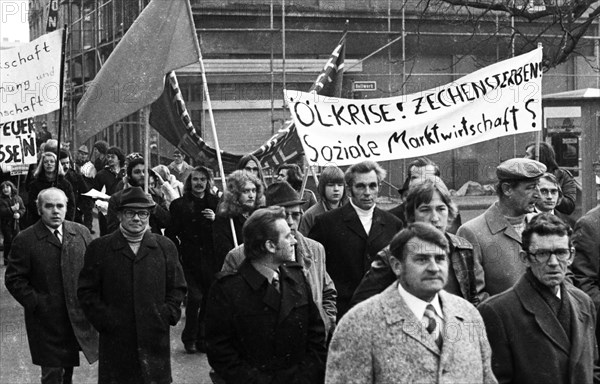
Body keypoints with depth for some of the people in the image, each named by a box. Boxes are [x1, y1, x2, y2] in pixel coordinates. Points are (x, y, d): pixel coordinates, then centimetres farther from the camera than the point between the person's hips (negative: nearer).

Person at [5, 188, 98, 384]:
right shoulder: (25, 240, -8)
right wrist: (35, 304, -13)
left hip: (78, 319, 3)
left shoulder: (81, 233, 3)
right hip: (46, 322, -3)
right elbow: (14, 279, -7)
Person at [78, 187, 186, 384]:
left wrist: (167, 315, -2)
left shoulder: (165, 247, 8)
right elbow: (87, 291, 3)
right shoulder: (99, 248, 3)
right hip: (115, 341, -1)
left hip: (155, 339, 1)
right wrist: (102, 319, -6)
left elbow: (177, 288, 11)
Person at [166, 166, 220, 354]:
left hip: (211, 259, 3)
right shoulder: (179, 204, 1)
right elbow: (171, 233, 1)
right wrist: (178, 252, -7)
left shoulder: (215, 203, 9)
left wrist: (216, 219, -11)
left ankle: (202, 338, 17)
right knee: (195, 297, -10)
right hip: (190, 259, -3)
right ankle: (189, 339, 7)